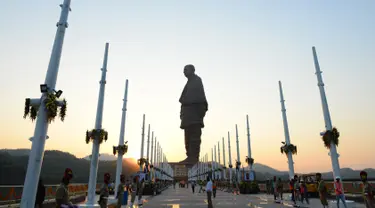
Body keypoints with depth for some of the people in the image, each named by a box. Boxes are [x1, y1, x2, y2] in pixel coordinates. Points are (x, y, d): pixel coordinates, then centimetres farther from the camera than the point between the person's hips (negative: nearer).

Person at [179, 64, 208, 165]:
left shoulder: (197, 80, 3)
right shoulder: (190, 82, 28)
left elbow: (200, 96, -10)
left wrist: (200, 110, -20)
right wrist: (183, 111, 15)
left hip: (194, 109, -9)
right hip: (189, 111, 10)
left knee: (194, 135, -14)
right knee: (189, 136, 4)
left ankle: (193, 157, -16)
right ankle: (190, 157, 4)